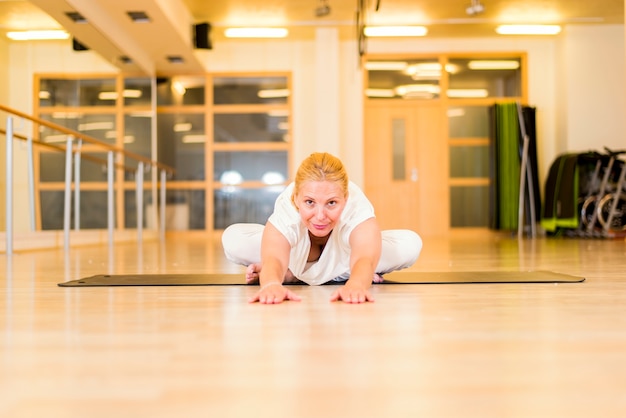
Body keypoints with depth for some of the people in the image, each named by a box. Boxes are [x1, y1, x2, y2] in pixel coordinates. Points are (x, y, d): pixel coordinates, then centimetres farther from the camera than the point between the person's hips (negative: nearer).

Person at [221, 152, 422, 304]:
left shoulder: (359, 209, -41)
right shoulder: (285, 210, -41)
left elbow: (364, 259, -60)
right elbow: (272, 258, -59)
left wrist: (356, 285, -83)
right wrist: (271, 284, -83)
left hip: (344, 264, 1)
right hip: (295, 262, -1)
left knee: (411, 244, -25)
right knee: (232, 239, -26)